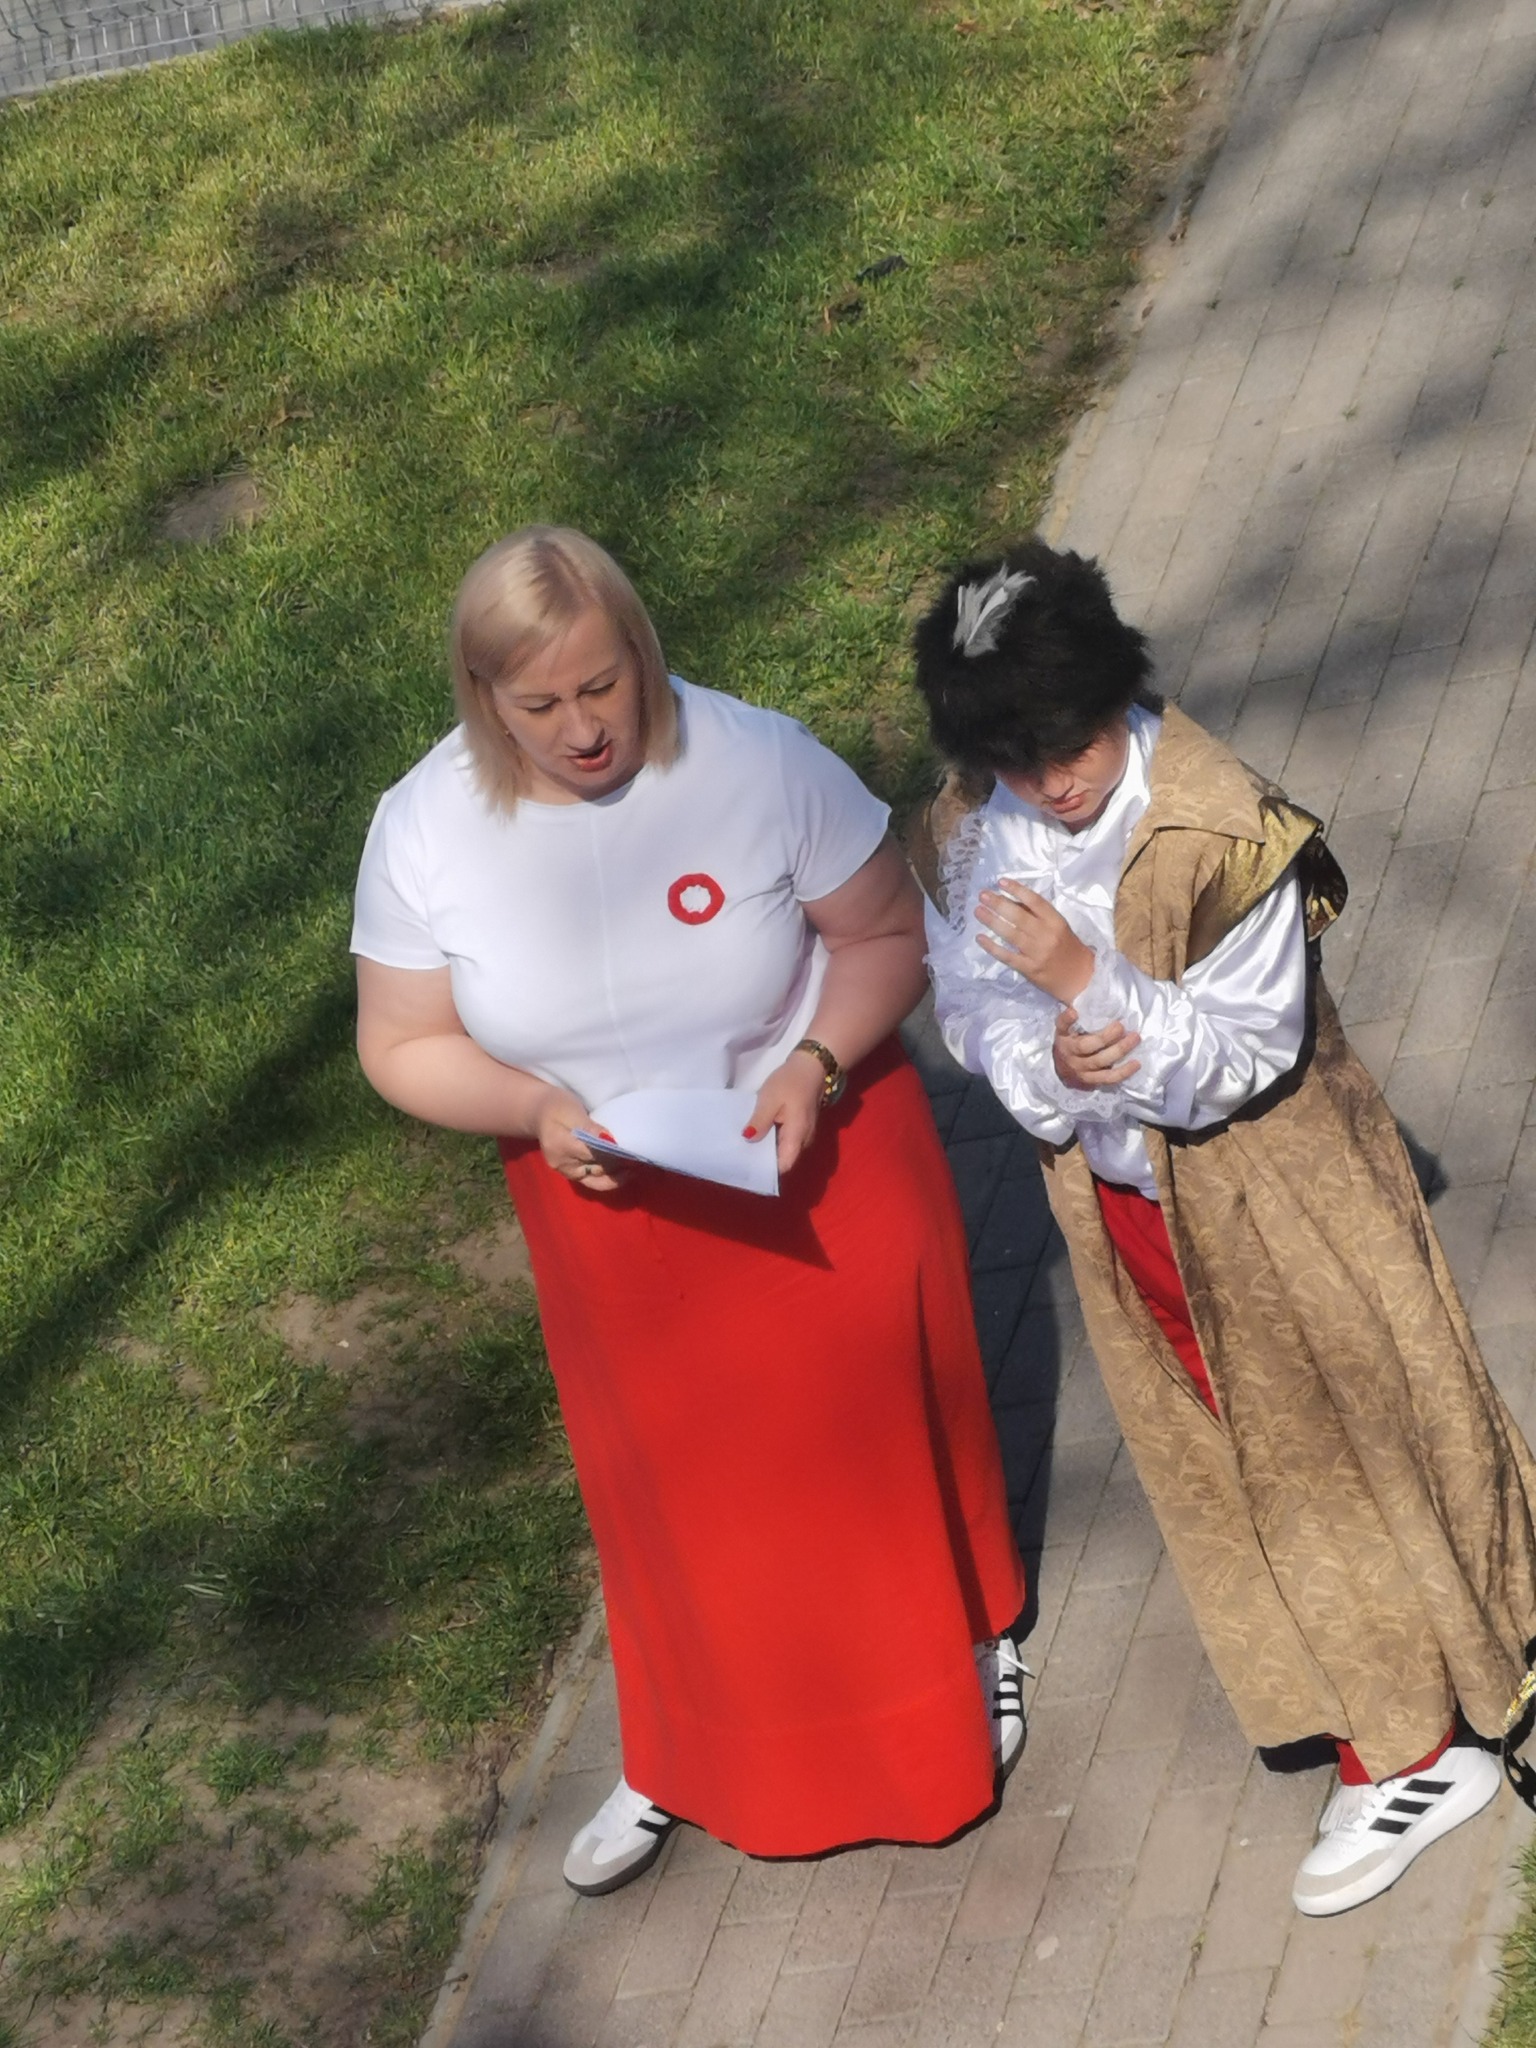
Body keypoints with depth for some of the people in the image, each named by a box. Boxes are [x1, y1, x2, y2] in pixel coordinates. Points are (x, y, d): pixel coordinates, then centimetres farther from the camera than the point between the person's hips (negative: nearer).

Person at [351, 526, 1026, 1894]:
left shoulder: (761, 765, -22)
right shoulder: (425, 832, -17)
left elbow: (887, 935, -10)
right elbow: (403, 1046, -8)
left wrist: (812, 1067, -27)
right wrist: (534, 1110, -27)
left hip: (821, 1169, -1)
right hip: (614, 1219, 2)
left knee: (885, 1431, 18)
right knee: (672, 1483, 19)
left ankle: (969, 1640, 50)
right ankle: (687, 1754, 44)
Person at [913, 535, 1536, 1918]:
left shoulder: (1219, 833, -27)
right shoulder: (978, 827, -9)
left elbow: (1245, 1060, -26)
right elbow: (973, 1007, -2)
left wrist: (1086, 983, -36)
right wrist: (1044, 1058, -24)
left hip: (1266, 1192, -7)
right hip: (1118, 1194, 7)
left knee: (1336, 1435, 8)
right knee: (1218, 1453, 19)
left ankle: (1409, 1745, 26)